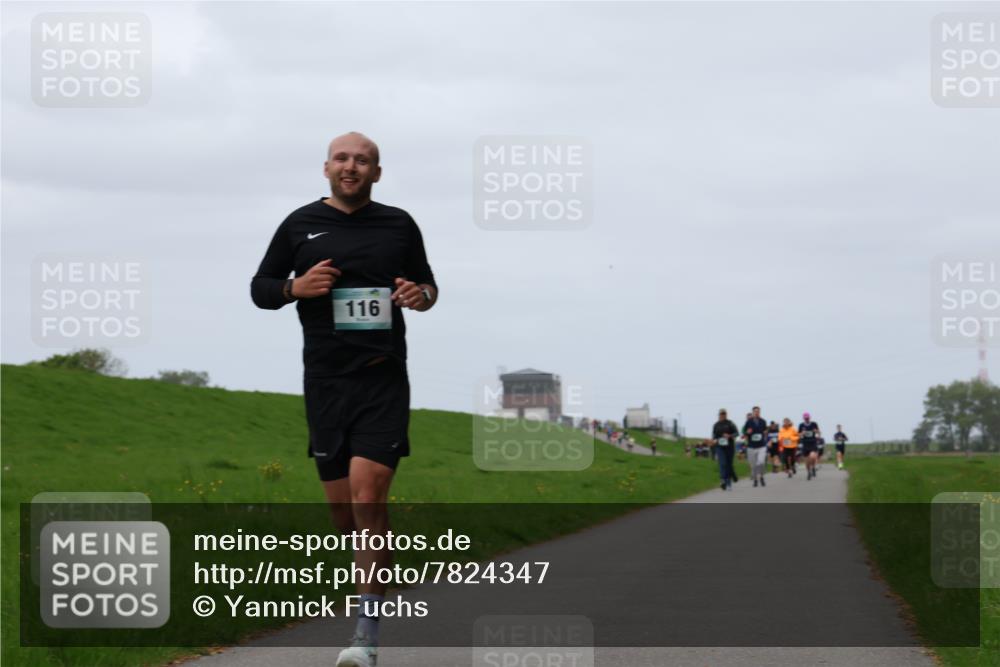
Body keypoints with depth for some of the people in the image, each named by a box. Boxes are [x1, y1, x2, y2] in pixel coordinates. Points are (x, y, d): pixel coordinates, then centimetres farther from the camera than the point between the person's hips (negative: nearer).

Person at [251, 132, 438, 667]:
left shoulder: (398, 225, 8)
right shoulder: (301, 225, 7)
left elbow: (426, 283, 20)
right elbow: (260, 288, 13)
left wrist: (422, 295, -4)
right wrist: (294, 287, -8)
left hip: (383, 379, -2)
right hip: (325, 381, 2)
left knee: (367, 496, -15)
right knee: (342, 506, 5)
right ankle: (376, 576, 34)